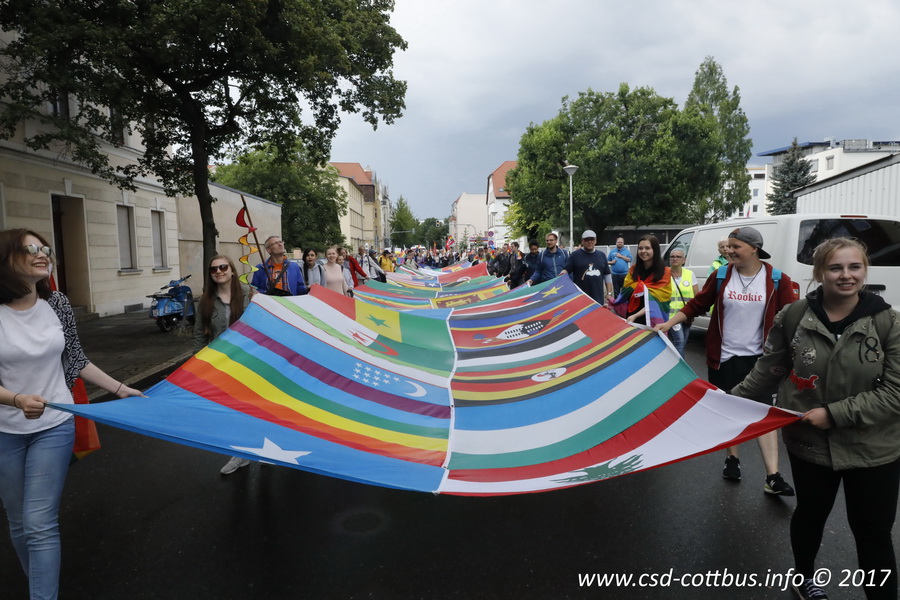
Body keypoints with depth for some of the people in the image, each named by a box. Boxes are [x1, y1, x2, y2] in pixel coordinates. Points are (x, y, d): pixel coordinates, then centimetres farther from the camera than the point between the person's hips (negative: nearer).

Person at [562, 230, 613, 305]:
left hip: (598, 297, 4)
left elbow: (607, 275, 15)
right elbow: (566, 270, 0)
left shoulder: (601, 255, 14)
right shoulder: (575, 255, 3)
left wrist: (609, 293, 10)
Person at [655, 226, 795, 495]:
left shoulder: (777, 280, -6)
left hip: (759, 358, -2)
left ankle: (773, 477, 0)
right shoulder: (721, 276, -2)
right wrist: (669, 323, -3)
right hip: (724, 357, 2)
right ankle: (732, 459, 33)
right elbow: (697, 305, 3)